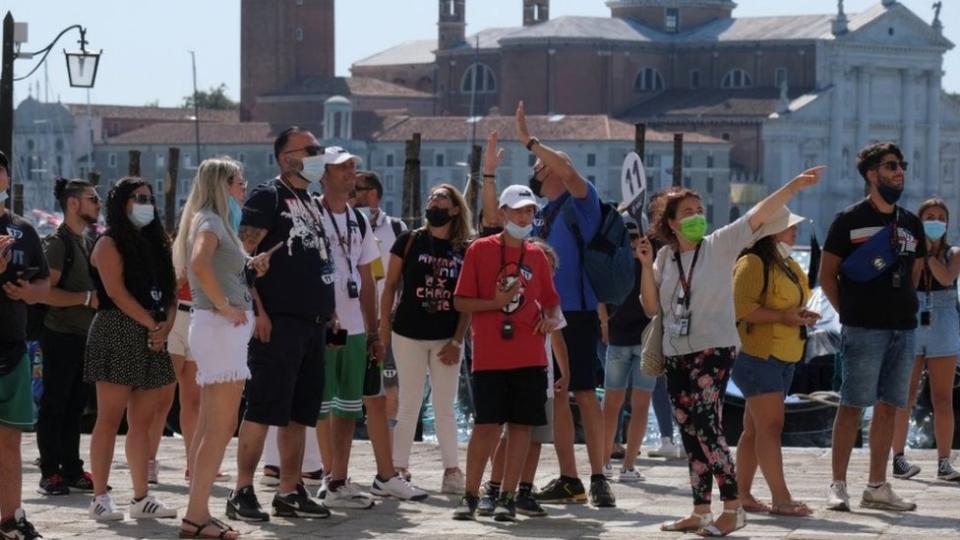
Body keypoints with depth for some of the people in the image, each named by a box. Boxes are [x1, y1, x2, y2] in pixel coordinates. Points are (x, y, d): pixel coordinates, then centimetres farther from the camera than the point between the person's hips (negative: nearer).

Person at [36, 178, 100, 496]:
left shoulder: (86, 243, 16)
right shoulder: (58, 242, -10)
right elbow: (46, 292, -20)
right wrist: (87, 298, -19)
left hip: (84, 335, 8)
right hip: (61, 335, -8)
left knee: (75, 406, 11)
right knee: (54, 406, -3)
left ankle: (72, 470, 15)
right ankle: (49, 473, 0)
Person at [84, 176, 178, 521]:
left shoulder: (155, 244, 19)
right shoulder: (110, 243, -2)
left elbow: (170, 291, 14)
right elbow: (116, 292, -13)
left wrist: (166, 326, -4)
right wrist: (152, 325, -15)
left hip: (153, 339, 7)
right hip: (118, 334, -7)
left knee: (142, 421, 6)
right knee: (110, 418, -8)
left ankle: (141, 498, 8)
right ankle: (100, 498, -7)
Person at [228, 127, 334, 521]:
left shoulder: (312, 204, 20)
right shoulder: (267, 197, -5)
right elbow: (241, 255, -13)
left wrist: (327, 312, 18)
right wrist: (256, 310, -19)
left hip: (314, 322, 8)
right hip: (278, 322, -8)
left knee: (299, 413, 10)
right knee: (262, 409, -9)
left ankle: (290, 492, 15)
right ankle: (242, 492, -6)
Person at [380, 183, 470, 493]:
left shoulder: (467, 250, 2)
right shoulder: (409, 241, 0)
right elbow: (390, 286, 2)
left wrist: (457, 341, -4)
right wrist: (384, 328, -4)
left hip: (447, 338, 1)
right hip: (409, 335, -1)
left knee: (445, 407, 7)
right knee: (410, 405, 3)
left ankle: (452, 470, 11)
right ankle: (399, 468, 8)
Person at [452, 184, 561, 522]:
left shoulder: (536, 256, 10)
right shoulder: (480, 250, 0)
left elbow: (550, 301, 19)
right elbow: (460, 302, -1)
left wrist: (550, 318, -3)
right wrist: (495, 303, -16)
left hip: (529, 357, 3)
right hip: (489, 357, -3)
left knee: (521, 424, 2)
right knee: (486, 425, -5)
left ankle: (508, 497, 8)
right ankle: (470, 496, 5)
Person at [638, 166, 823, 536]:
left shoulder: (720, 245, -3)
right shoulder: (665, 256, 9)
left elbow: (758, 215, -13)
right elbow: (651, 307, 9)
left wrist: (794, 186, -22)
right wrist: (646, 265, -3)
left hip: (714, 350, -5)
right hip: (676, 354, 5)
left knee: (706, 425, -17)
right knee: (690, 432, 8)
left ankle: (733, 509, -15)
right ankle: (701, 512, 14)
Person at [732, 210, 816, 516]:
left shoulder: (790, 266, 19)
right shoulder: (752, 264, -12)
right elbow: (741, 306, -22)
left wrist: (802, 317, 10)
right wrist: (782, 316, -23)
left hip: (784, 358, 9)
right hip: (758, 355, -9)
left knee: (756, 428, 11)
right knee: (770, 425, -13)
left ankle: (742, 494, 15)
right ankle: (780, 499, -15)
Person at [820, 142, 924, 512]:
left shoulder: (911, 223, 13)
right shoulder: (849, 220, -3)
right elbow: (827, 275, 0)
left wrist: (903, 306, 12)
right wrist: (849, 313, -4)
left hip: (904, 328, 6)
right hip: (864, 329, -6)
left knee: (888, 407, 7)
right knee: (852, 406, -5)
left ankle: (877, 487, 13)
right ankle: (838, 485, -1)